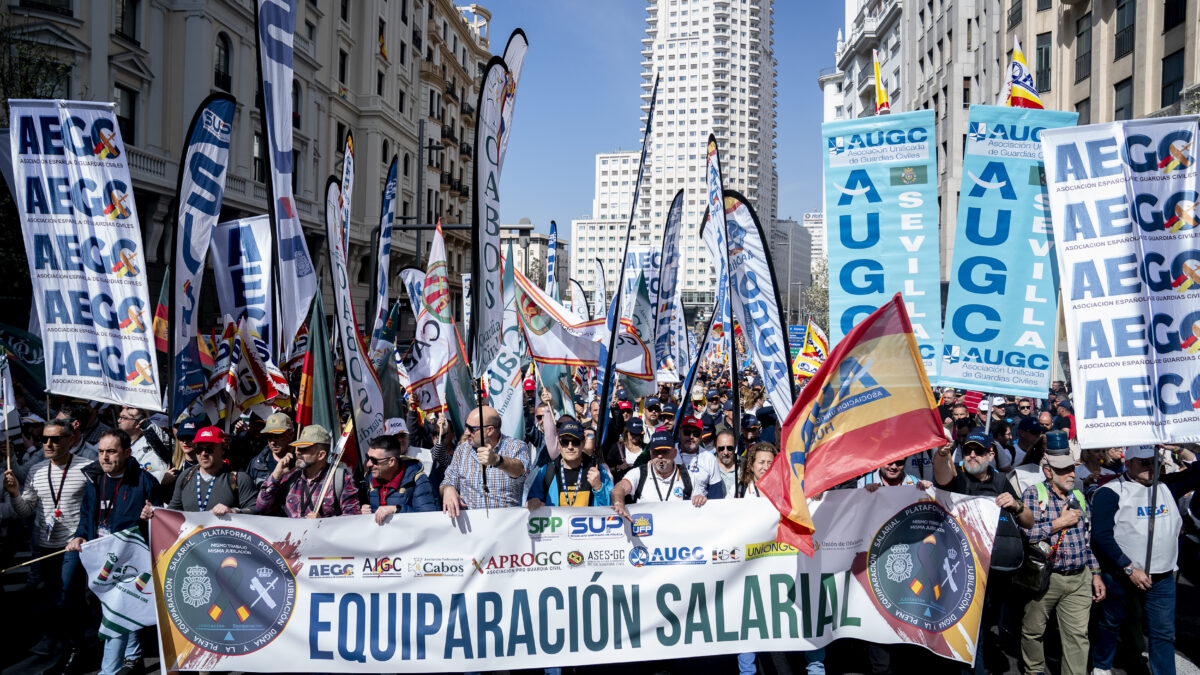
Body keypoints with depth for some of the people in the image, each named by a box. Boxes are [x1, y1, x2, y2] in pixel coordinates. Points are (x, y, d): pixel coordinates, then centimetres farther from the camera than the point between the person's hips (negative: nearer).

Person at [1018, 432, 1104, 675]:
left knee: (1078, 635, 2)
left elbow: (1088, 539, 16)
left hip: (1080, 578, 4)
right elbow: (1024, 532, -19)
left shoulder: (1079, 497, 11)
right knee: (1033, 630, 10)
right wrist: (1059, 523, -15)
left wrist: (1096, 574, 12)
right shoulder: (1033, 494, -6)